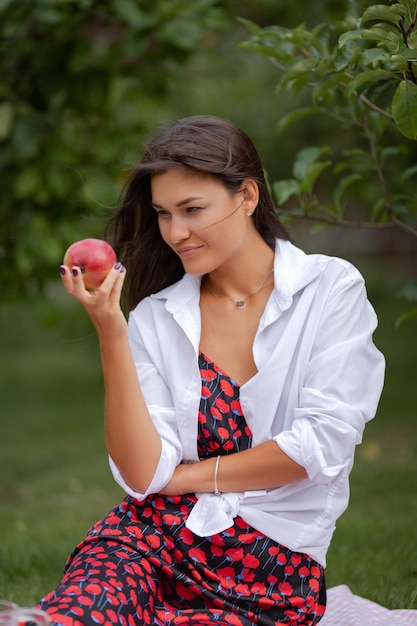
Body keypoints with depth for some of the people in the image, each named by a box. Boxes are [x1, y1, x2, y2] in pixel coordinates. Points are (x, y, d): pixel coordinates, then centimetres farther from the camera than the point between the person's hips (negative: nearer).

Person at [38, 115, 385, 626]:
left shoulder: (331, 290, 2)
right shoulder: (156, 316, 8)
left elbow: (324, 443, -7)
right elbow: (143, 474, -3)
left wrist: (187, 475, 1)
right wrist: (112, 335, -10)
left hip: (276, 559, -1)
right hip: (154, 533, 2)